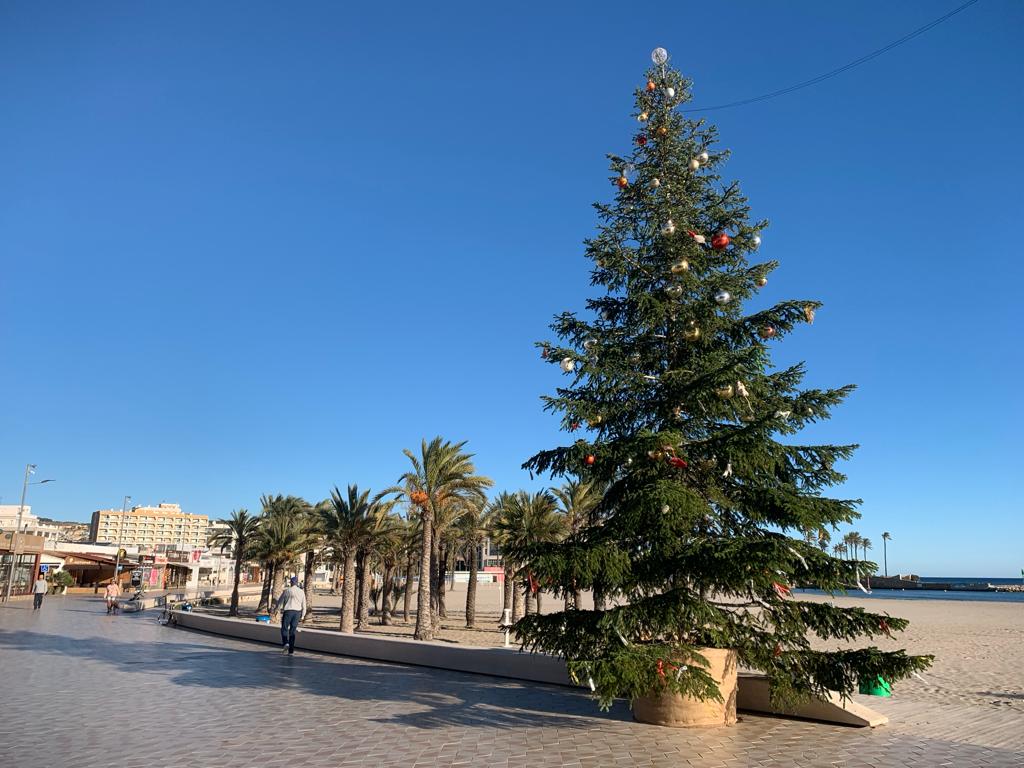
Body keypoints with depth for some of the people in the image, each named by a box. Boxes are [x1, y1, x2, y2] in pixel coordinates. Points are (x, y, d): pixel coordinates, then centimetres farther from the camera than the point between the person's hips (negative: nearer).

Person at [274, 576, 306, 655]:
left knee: (284, 628, 10)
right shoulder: (301, 592, 6)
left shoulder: (287, 591, -2)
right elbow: (304, 605, 7)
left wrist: (275, 608, 27)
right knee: (292, 631, 8)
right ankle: (291, 650, 6)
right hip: (297, 612, 3)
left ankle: (285, 643, -15)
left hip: (288, 611, -3)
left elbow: (280, 601, 8)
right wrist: (302, 615, 15)